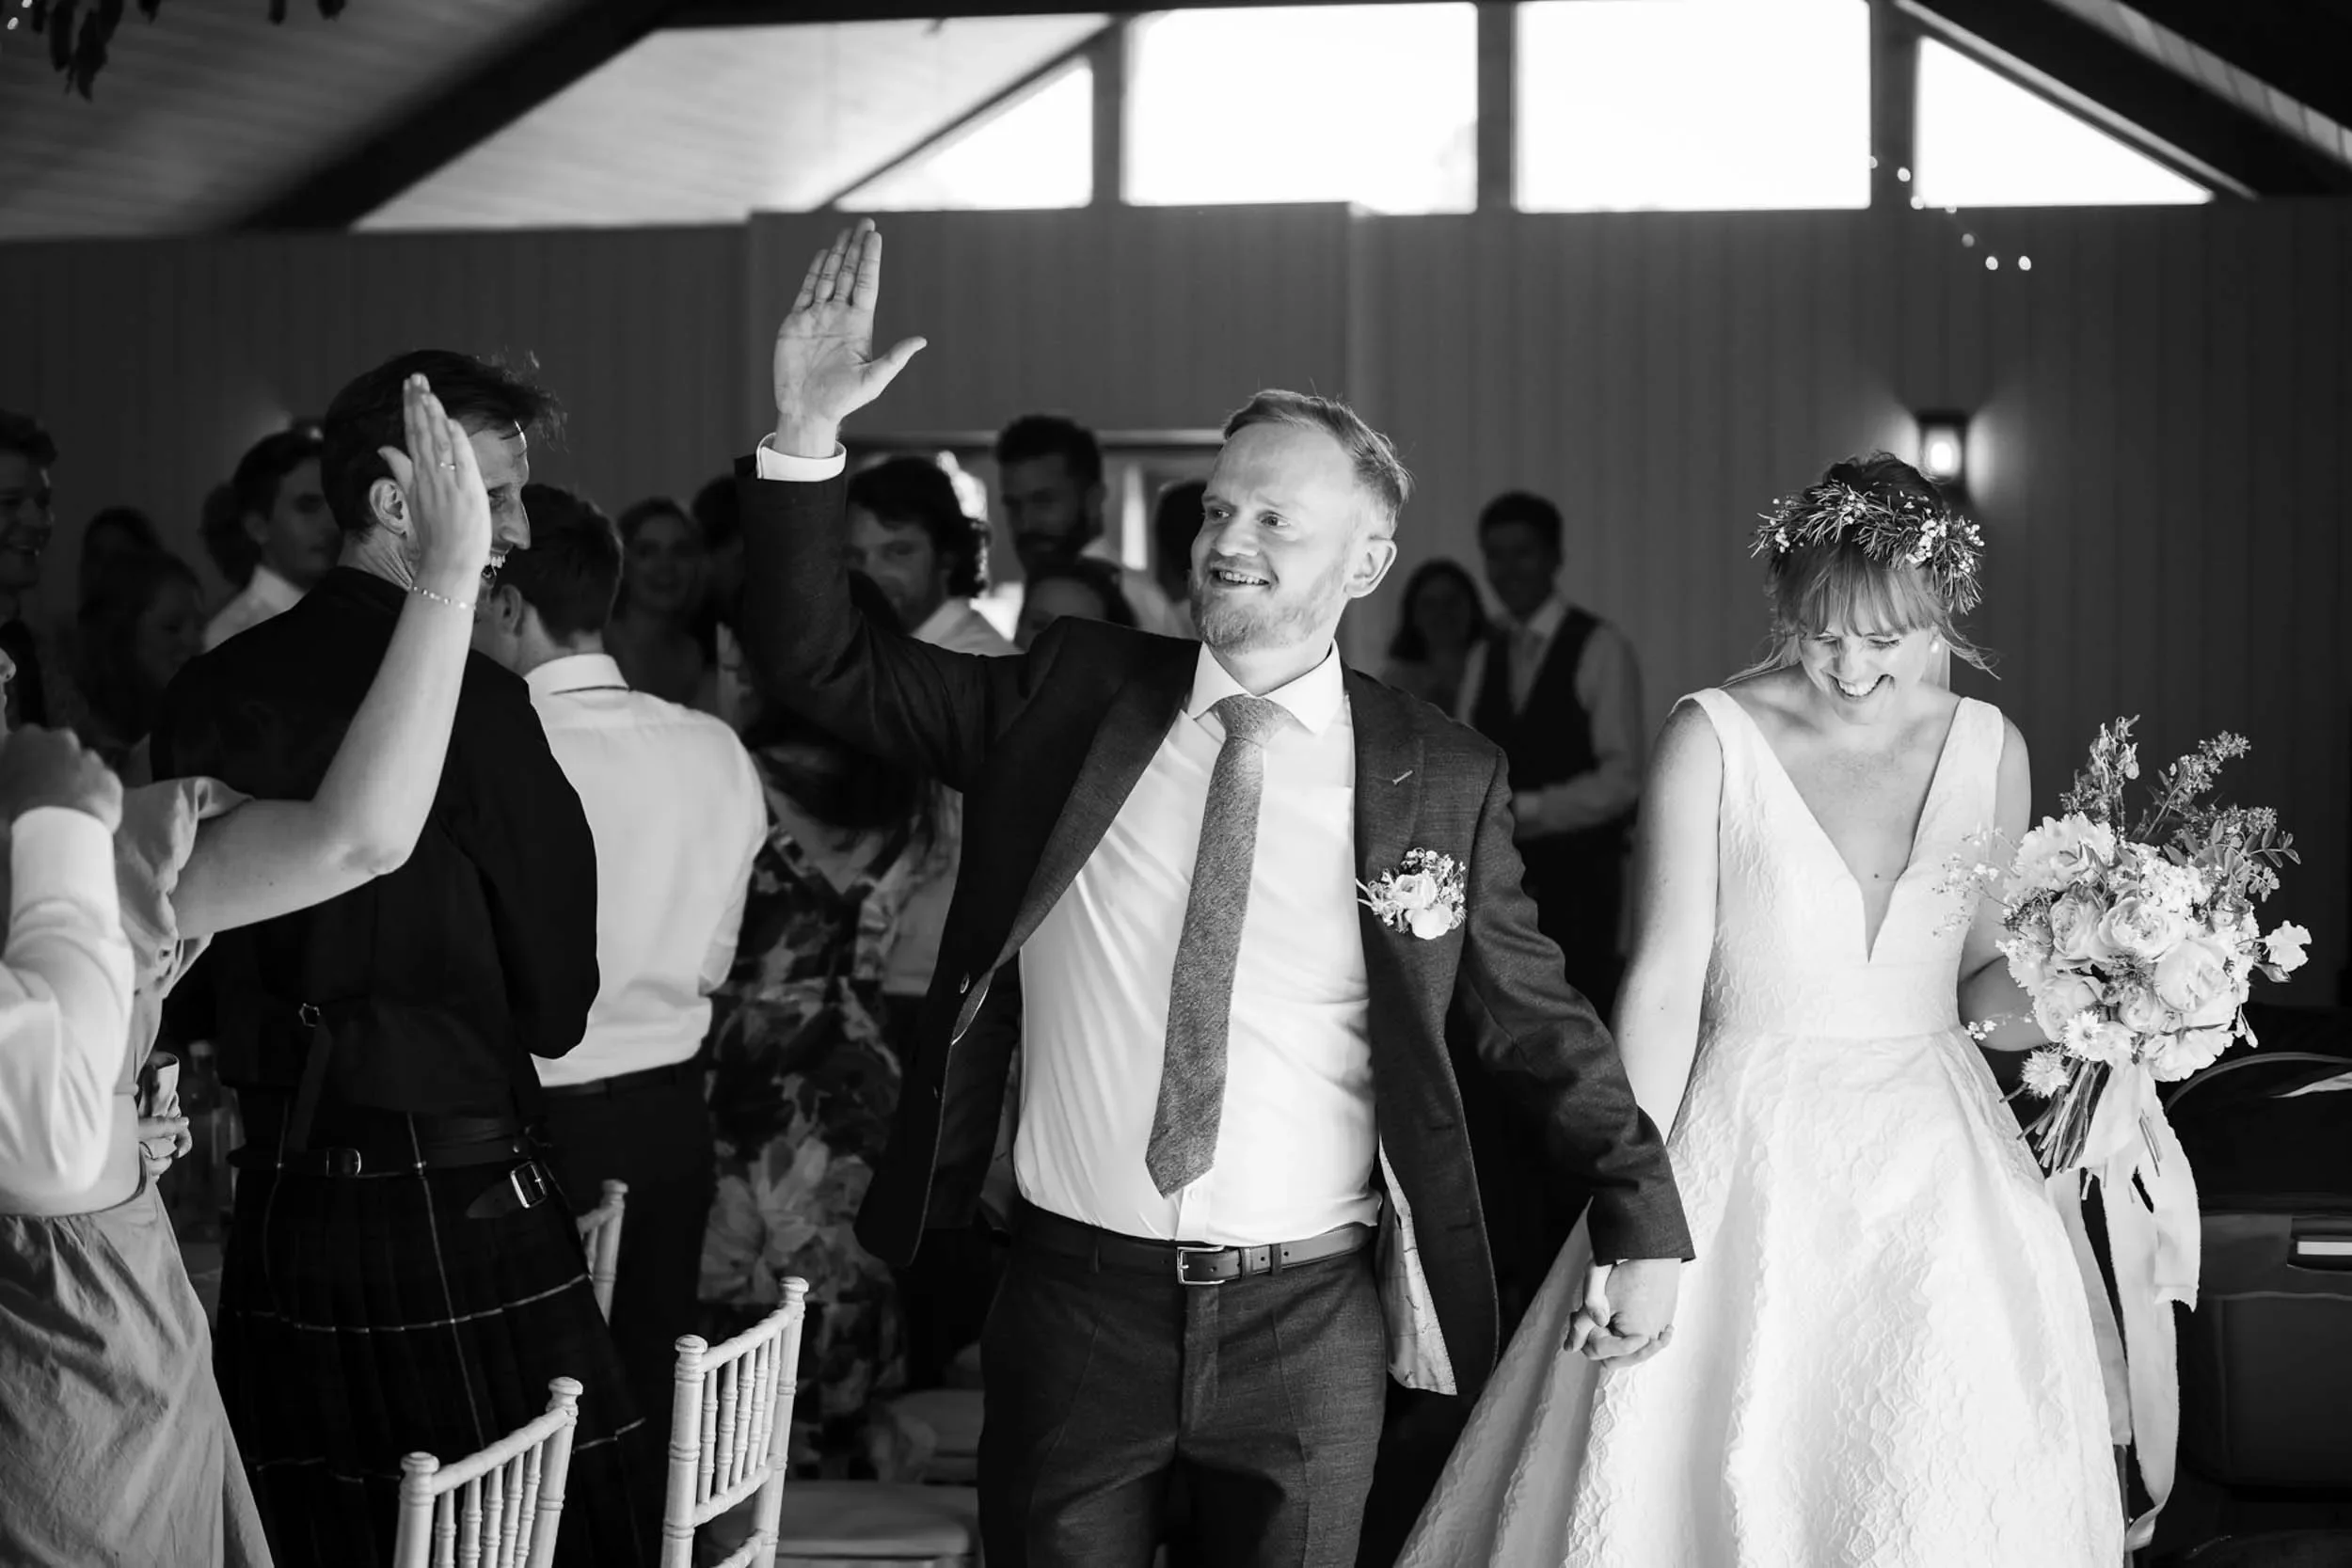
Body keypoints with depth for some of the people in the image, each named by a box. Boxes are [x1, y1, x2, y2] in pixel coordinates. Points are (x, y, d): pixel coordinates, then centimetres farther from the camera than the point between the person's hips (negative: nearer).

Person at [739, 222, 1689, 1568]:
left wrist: (1645, 1216, 1)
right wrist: (809, 437, -8)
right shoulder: (1067, 698, 2)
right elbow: (822, 662, 3)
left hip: (1308, 1319, -1)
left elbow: (1530, 1015, 6)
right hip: (1078, 1298, 1)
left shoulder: (1443, 778, -1)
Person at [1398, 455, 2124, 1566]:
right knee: (1686, 1478, -6)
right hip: (1752, 1162, -3)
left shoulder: (1989, 749, 5)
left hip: (1933, 1170, 3)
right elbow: (1664, 983, -7)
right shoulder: (1713, 740, -5)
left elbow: (1985, 976, 13)